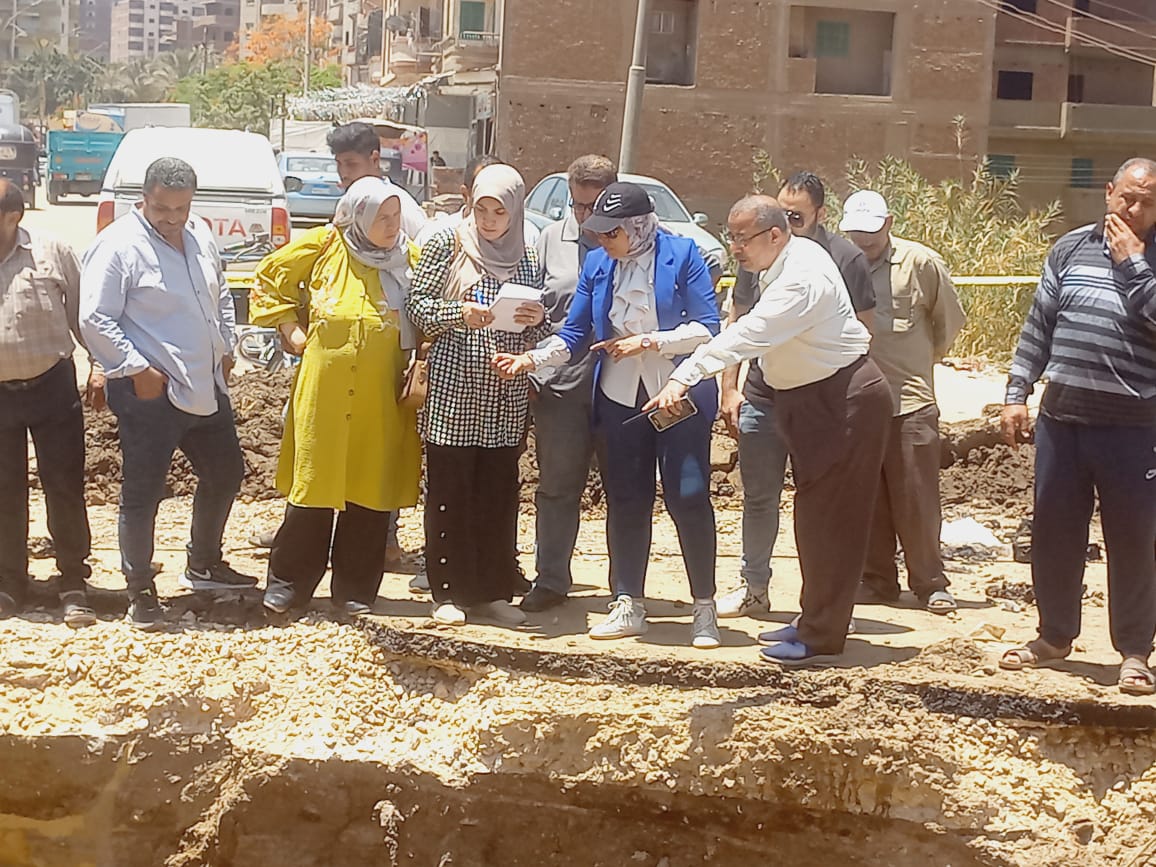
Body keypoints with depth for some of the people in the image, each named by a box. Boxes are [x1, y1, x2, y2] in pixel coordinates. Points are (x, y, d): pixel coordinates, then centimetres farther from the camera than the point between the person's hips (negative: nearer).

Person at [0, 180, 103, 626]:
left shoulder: (51, 251, -4)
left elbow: (83, 311, 2)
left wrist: (99, 366, -1)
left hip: (52, 385, -1)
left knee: (65, 487, 0)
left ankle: (74, 585, 10)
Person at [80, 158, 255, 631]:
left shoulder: (199, 235, 8)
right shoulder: (118, 246, -15)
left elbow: (221, 296, 23)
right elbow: (94, 320, -17)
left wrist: (226, 348, 14)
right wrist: (137, 369, -18)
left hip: (206, 387, 8)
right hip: (150, 393, -8)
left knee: (225, 474, 18)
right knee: (142, 493, 1)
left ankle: (204, 564, 37)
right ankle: (140, 589, 14)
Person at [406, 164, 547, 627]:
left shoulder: (528, 258, 11)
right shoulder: (448, 243, 2)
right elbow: (417, 304, 0)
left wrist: (538, 320, -6)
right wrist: (460, 313, -16)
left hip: (507, 396, 3)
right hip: (453, 386, -3)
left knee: (498, 492, 5)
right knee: (449, 491, -1)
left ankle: (492, 591, 13)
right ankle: (449, 593, 7)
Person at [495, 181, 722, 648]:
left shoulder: (682, 254, -8)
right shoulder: (597, 264, 5)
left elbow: (708, 329, -10)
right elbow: (574, 333, 6)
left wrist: (647, 341, -16)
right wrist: (532, 359, -9)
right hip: (619, 398, 4)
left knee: (688, 498, -5)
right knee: (625, 501, 8)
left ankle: (704, 609, 5)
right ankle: (628, 605, 18)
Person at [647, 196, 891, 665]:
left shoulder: (801, 279, -26)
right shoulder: (790, 257, 5)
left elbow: (744, 336, -38)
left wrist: (683, 378, -45)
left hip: (846, 401, -10)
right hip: (810, 399, 10)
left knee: (830, 519, -5)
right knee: (815, 516, 15)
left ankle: (821, 635, 1)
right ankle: (815, 620, 24)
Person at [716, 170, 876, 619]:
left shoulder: (845, 258, -6)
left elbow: (863, 331, -3)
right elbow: (737, 322, 11)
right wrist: (729, 388, 6)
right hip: (761, 400, 3)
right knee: (758, 498, 12)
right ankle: (753, 587, 26)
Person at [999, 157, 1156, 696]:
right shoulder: (1071, 249, 8)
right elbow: (1039, 326, 11)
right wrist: (1016, 393, 7)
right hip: (1061, 415, 4)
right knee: (1053, 531, 11)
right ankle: (1055, 635, 28)